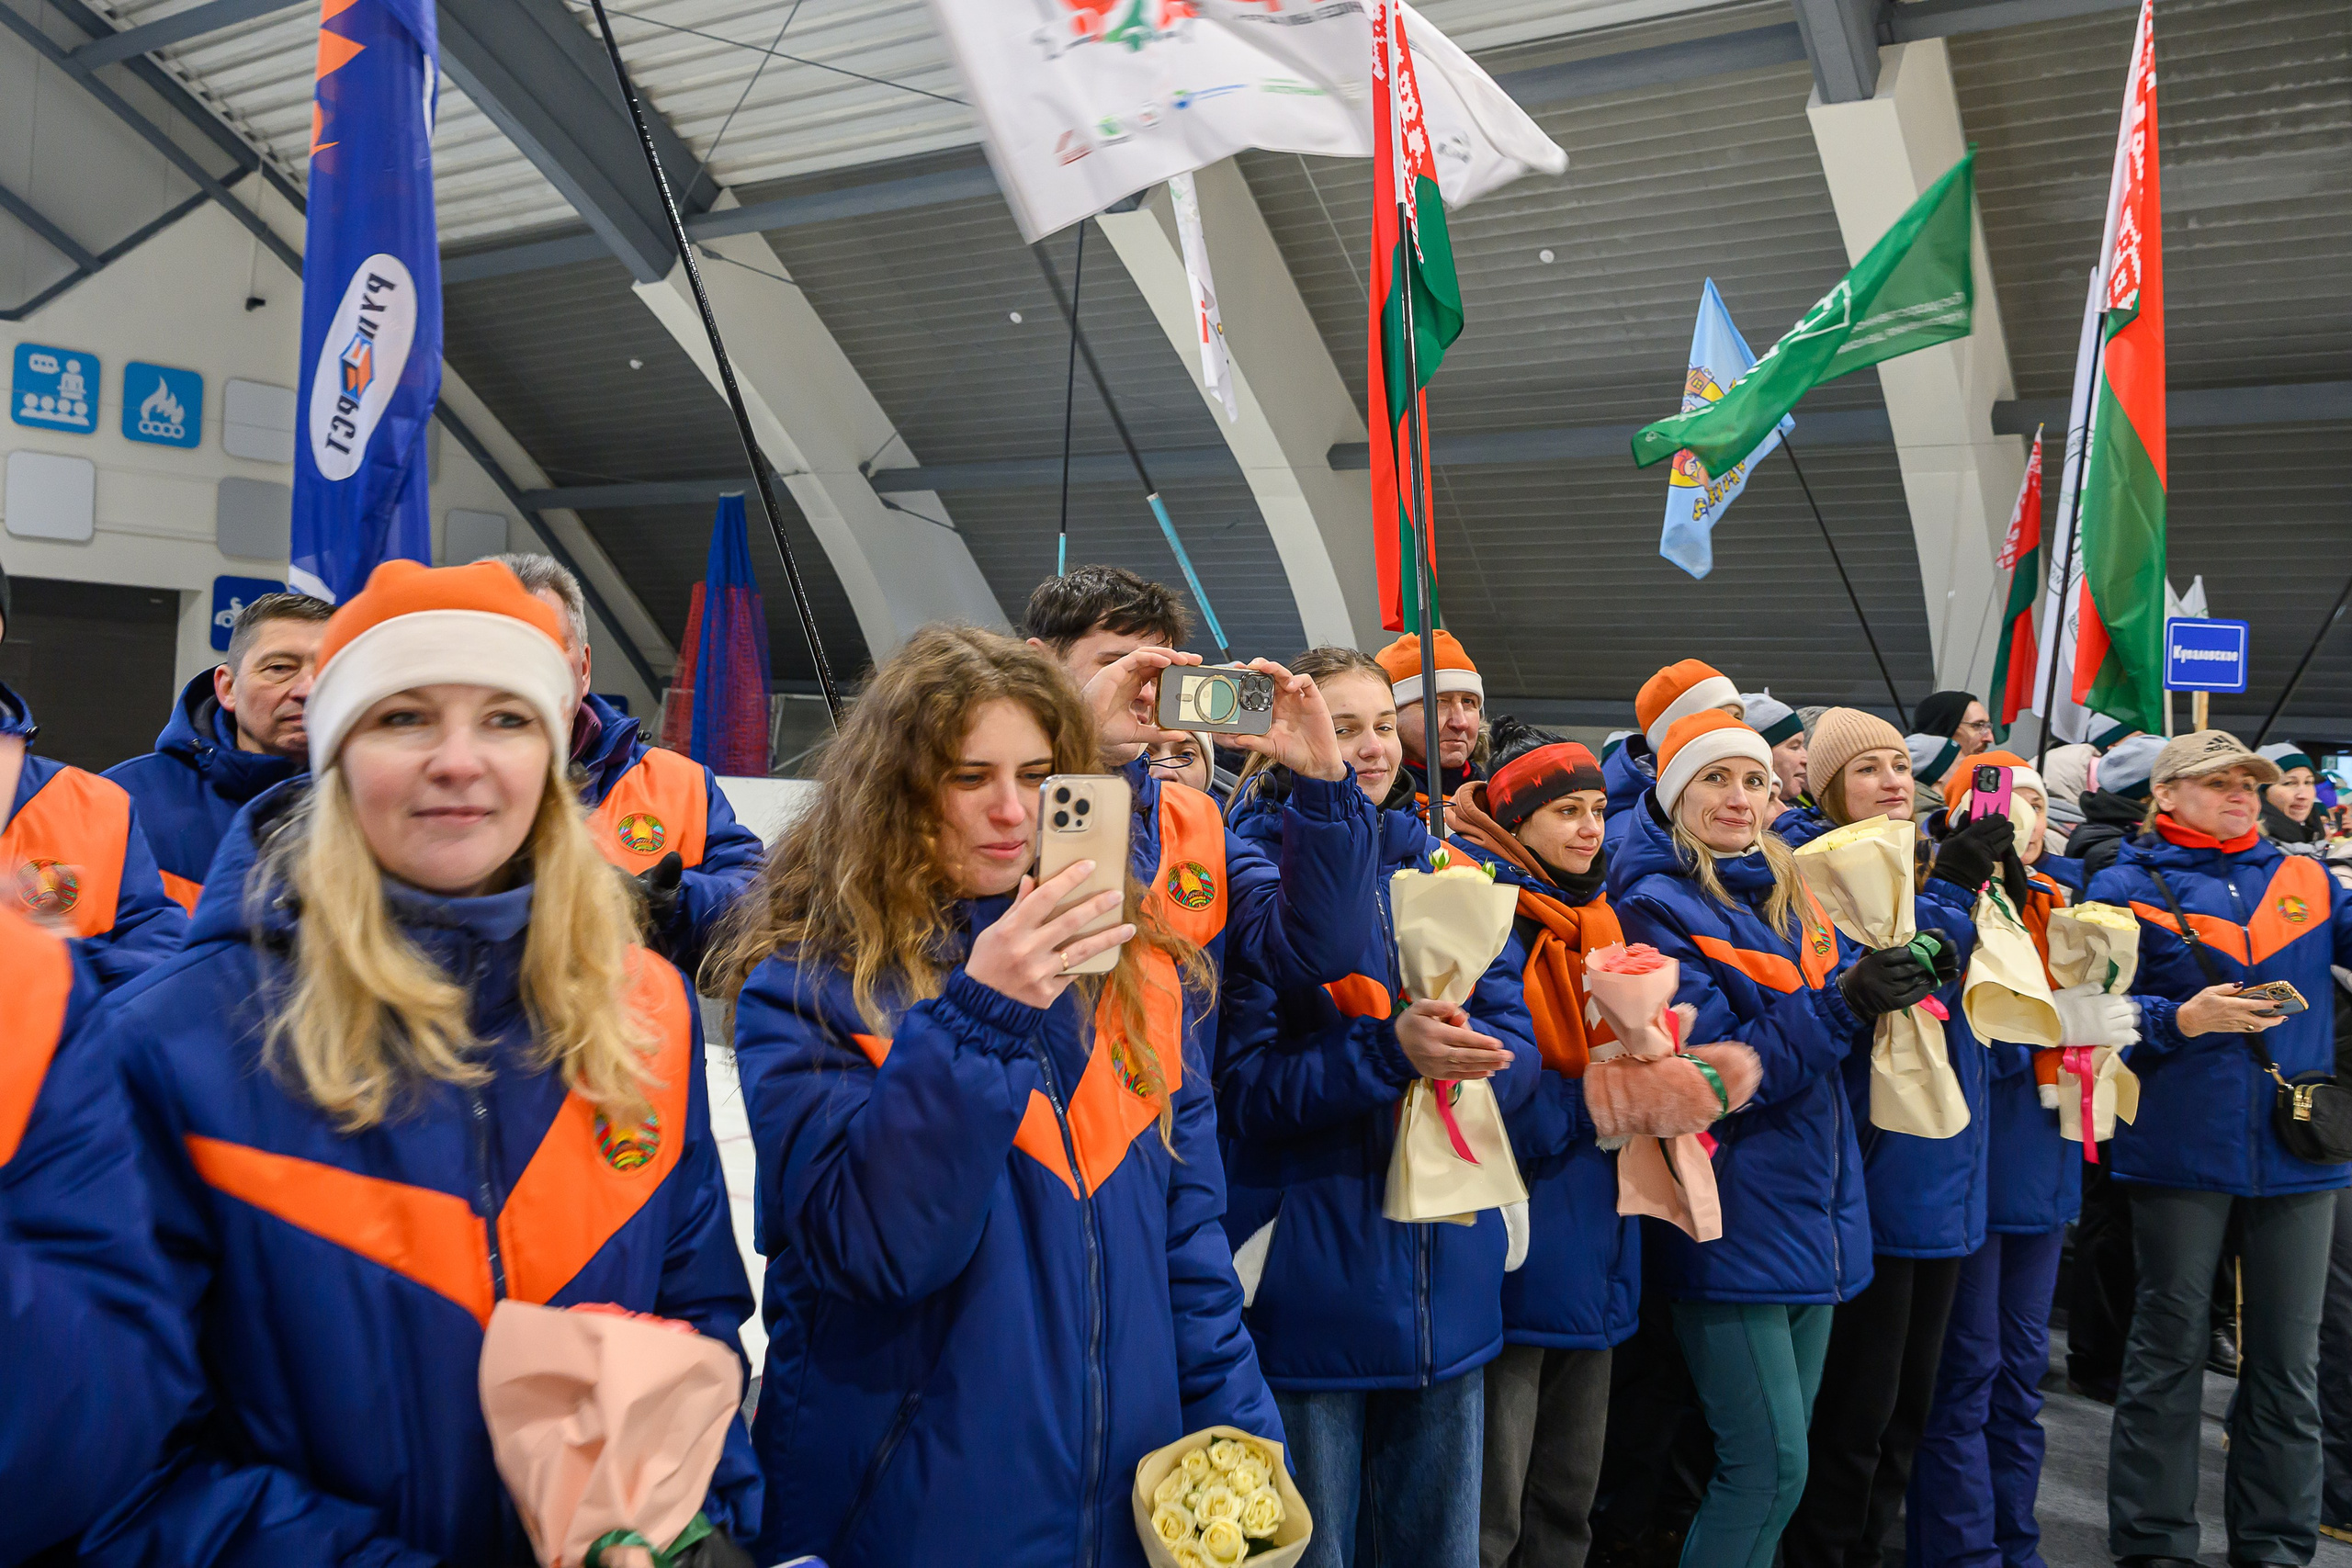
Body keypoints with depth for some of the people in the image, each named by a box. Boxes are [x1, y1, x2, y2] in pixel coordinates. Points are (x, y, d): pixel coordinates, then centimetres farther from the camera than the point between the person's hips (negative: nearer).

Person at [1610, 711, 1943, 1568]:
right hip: (1731, 1224, -7)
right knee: (1771, 1468, -6)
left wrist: (1895, 974, -8)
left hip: (1812, 1215, 7)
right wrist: (1840, 1004, -25)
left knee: (1778, 1463, 14)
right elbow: (1707, 1069, -18)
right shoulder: (1659, 907, -10)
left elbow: (1839, 1038, 13)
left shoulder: (1789, 895, 12)